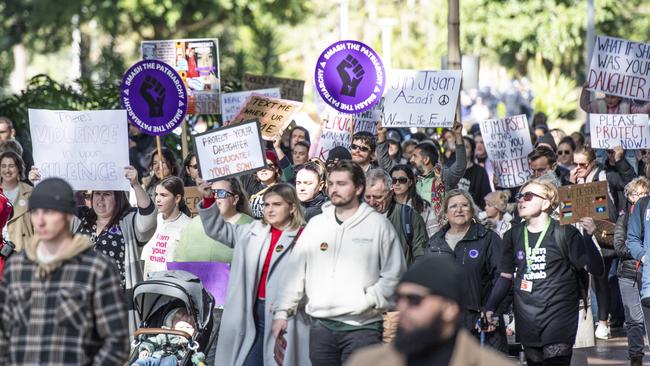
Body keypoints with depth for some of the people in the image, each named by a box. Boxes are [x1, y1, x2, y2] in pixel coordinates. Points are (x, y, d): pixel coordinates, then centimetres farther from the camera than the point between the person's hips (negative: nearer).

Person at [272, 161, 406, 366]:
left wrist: (370, 300, -11)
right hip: (321, 325, 4)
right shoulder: (316, 224, 12)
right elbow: (297, 271, 12)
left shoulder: (378, 224, 1)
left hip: (362, 326, -4)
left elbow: (394, 274, 0)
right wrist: (282, 311, 5)